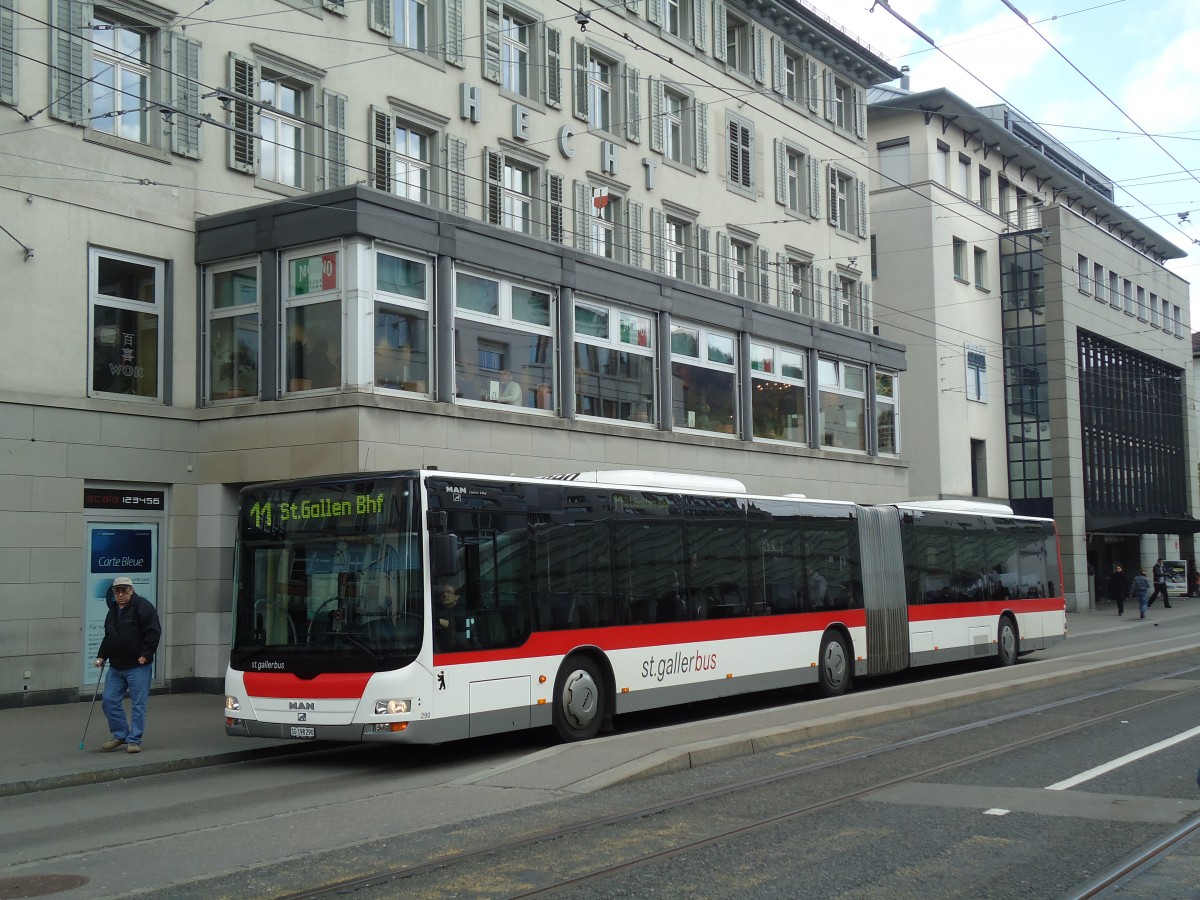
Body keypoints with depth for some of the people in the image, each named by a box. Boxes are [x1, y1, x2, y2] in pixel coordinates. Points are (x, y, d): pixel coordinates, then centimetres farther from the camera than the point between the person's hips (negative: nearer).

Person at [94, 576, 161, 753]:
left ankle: (134, 740, 6)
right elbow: (108, 637, 25)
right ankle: (120, 735, 20)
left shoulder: (142, 606, -9)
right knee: (110, 701, 6)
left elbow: (153, 632, -15)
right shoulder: (113, 610, 15)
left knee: (138, 704, -2)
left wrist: (145, 654, -19)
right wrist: (102, 656, 15)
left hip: (138, 667, -7)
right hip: (115, 667, 7)